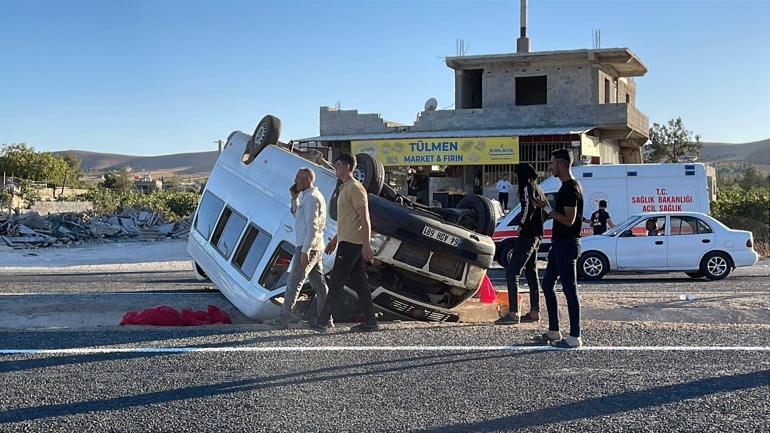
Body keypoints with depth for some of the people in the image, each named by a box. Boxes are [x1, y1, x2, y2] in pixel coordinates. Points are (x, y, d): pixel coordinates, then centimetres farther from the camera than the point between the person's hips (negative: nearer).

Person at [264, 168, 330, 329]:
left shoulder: (311, 198, -15)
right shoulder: (309, 196, 17)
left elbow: (312, 227, -21)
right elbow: (297, 215, 28)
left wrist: (305, 251, -24)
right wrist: (294, 198, 14)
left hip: (308, 246, -10)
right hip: (315, 247, 10)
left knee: (293, 282, -9)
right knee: (319, 284, 10)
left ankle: (283, 319, -8)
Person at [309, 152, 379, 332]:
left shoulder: (355, 188, -12)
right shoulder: (345, 188, 20)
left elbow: (364, 218, -17)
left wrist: (366, 244, -22)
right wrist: (335, 239, 28)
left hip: (351, 243, -10)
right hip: (348, 242, 10)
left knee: (336, 281, -5)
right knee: (358, 282, 8)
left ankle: (323, 320, 0)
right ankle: (370, 321, 9)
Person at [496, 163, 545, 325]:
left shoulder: (528, 187, -10)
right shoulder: (538, 189, 20)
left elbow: (528, 207, -25)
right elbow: (546, 210, 21)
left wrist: (521, 225, -12)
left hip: (527, 235, -11)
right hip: (536, 236, 11)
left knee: (512, 273, -13)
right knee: (531, 273, 15)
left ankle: (513, 313, -19)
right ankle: (534, 312, 18)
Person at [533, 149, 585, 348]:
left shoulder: (571, 188, -16)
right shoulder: (567, 187, 16)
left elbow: (569, 220, -22)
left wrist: (547, 208, -18)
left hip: (567, 244, -11)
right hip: (560, 243, 11)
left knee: (569, 289, -6)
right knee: (547, 284, 14)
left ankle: (575, 337, -1)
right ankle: (554, 331, 21)